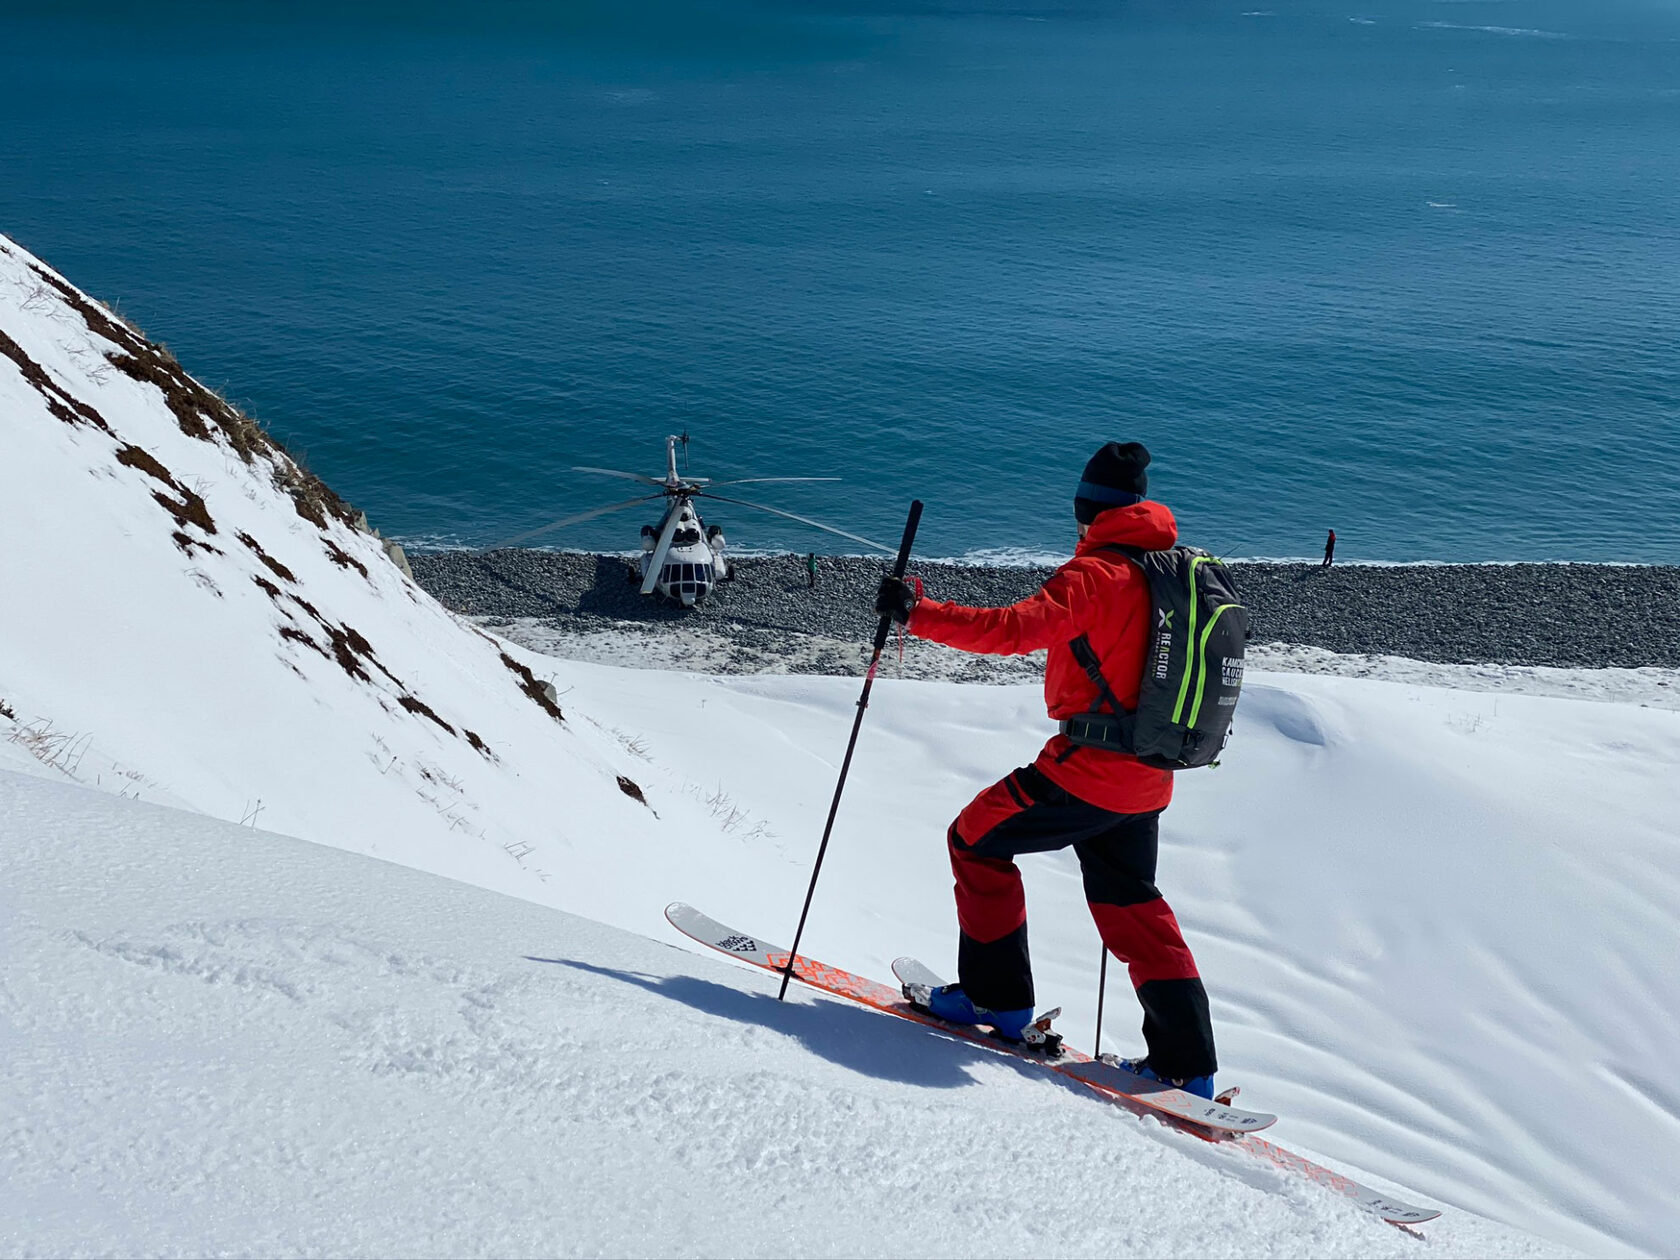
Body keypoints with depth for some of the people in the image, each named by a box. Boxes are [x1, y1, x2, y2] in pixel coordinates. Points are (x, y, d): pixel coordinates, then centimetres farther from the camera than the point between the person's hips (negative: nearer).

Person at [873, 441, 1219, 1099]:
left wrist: (918, 612, -26)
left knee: (977, 840, 9)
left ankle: (999, 996, 12)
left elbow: (1015, 629, -28)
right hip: (1148, 780, 8)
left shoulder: (1094, 574, -15)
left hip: (1086, 770, -8)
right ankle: (1187, 1063, 14)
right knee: (1131, 906, 18)